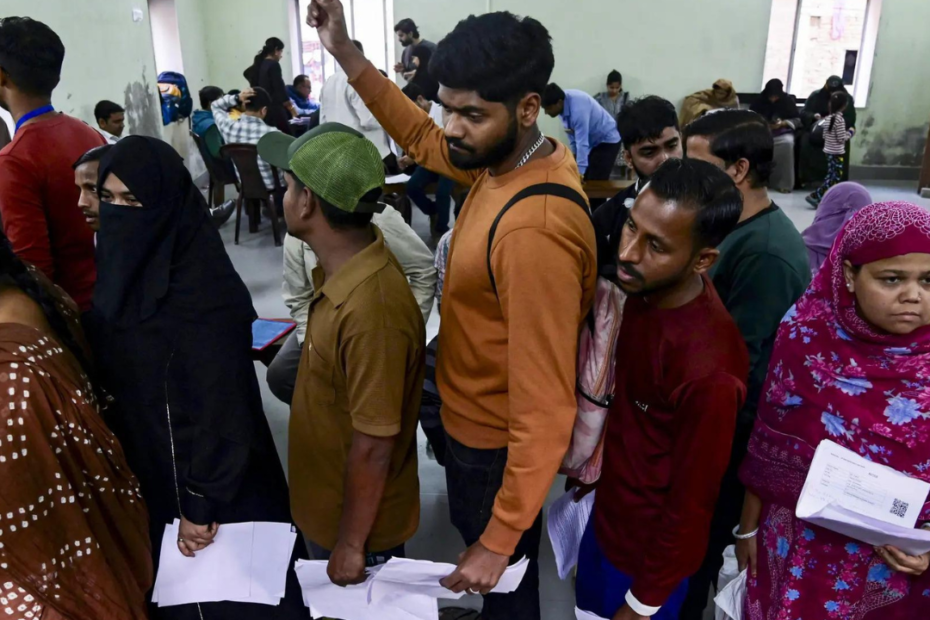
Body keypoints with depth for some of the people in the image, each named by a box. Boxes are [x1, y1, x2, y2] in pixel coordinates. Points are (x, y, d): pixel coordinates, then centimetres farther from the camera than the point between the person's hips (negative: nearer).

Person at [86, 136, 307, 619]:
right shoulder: (124, 267, 0)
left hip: (202, 473, -7)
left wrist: (202, 502, -19)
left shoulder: (202, 290, -26)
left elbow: (219, 404, -23)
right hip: (145, 465, 8)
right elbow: (108, 376, 9)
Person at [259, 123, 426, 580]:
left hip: (356, 521, -8)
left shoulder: (371, 308, -36)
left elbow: (373, 447, -28)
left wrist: (351, 544, -16)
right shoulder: (347, 264, -8)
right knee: (338, 606, 29)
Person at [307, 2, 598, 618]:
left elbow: (544, 409, -33)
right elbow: (424, 140, 12)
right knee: (474, 537, 34)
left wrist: (500, 538, -26)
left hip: (498, 444, -9)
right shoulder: (509, 159, -8)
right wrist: (347, 55, 3)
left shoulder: (534, 231, -37)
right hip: (473, 419, 9)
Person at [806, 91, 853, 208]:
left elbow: (824, 136, 11)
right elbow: (841, 138, -16)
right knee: (835, 178, -3)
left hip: (828, 151, 8)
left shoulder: (827, 118, 5)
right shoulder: (840, 119, -18)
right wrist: (850, 133, 0)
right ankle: (816, 196, -9)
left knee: (831, 176, 14)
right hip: (837, 153, -8)